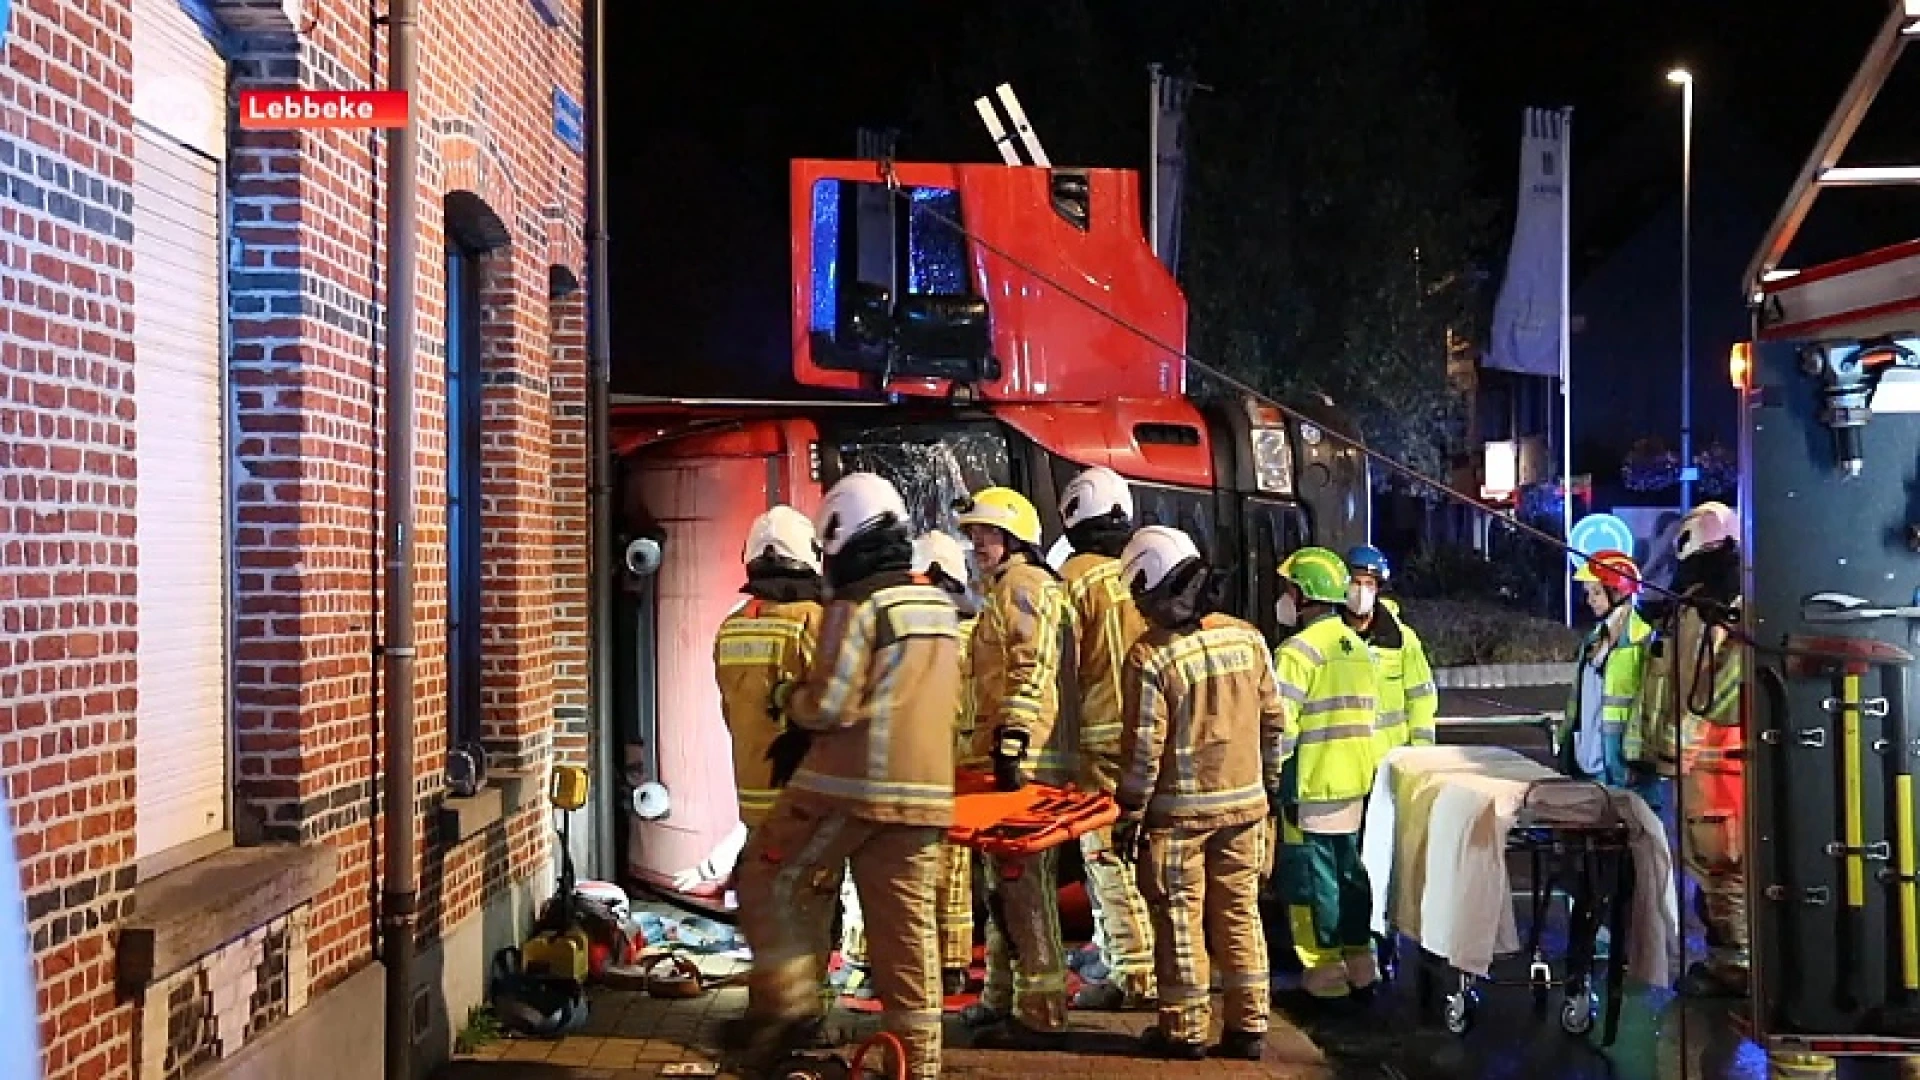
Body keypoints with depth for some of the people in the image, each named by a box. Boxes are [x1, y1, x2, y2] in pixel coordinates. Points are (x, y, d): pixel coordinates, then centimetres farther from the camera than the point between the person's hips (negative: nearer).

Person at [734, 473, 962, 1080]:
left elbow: (829, 704, -15)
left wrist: (788, 699, 7)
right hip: (924, 792, 7)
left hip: (848, 786, -6)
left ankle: (789, 1002, 4)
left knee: (768, 878, 12)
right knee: (906, 929, 9)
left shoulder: (857, 606, -10)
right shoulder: (942, 610, 14)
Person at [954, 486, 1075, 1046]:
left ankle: (1039, 1014, -7)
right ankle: (1002, 998, 24)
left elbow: (1029, 670, -20)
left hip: (1026, 759, -11)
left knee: (1023, 885, -10)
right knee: (1004, 884, 16)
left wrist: (1011, 744, -25)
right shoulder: (1011, 590, 24)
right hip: (1025, 758, 11)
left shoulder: (1020, 584, -8)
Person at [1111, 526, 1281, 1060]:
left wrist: (1128, 816, -5)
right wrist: (1268, 783, 20)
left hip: (1179, 811, -5)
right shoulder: (1247, 637, 1)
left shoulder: (1151, 657, -16)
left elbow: (1143, 749, -14)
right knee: (1239, 912, 12)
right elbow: (1272, 718, 8)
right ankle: (1248, 1027, 17)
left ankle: (1185, 1029, 13)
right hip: (1244, 803, 5)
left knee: (1180, 918, 5)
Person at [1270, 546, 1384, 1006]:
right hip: (1355, 783, 8)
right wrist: (1361, 767, 19)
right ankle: (1360, 963, 22)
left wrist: (1272, 780, -11)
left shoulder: (1298, 650, -15)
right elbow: (1368, 714, 14)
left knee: (1311, 877, 0)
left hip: (1310, 786, -8)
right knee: (1349, 871, 15)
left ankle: (1325, 974, 4)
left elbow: (1281, 724, -19)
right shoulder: (1358, 646, 11)